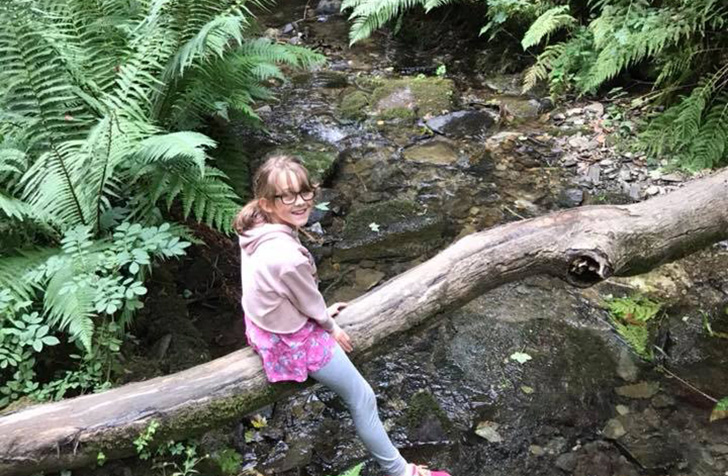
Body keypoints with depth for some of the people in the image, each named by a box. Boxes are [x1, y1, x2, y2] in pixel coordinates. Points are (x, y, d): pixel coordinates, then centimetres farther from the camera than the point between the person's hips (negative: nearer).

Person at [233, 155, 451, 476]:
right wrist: (332, 329, 2)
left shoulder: (254, 228, -12)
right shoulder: (288, 256, -39)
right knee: (362, 399, 9)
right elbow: (311, 305, -19)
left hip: (261, 324, 8)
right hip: (292, 342, -8)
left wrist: (323, 314, 14)